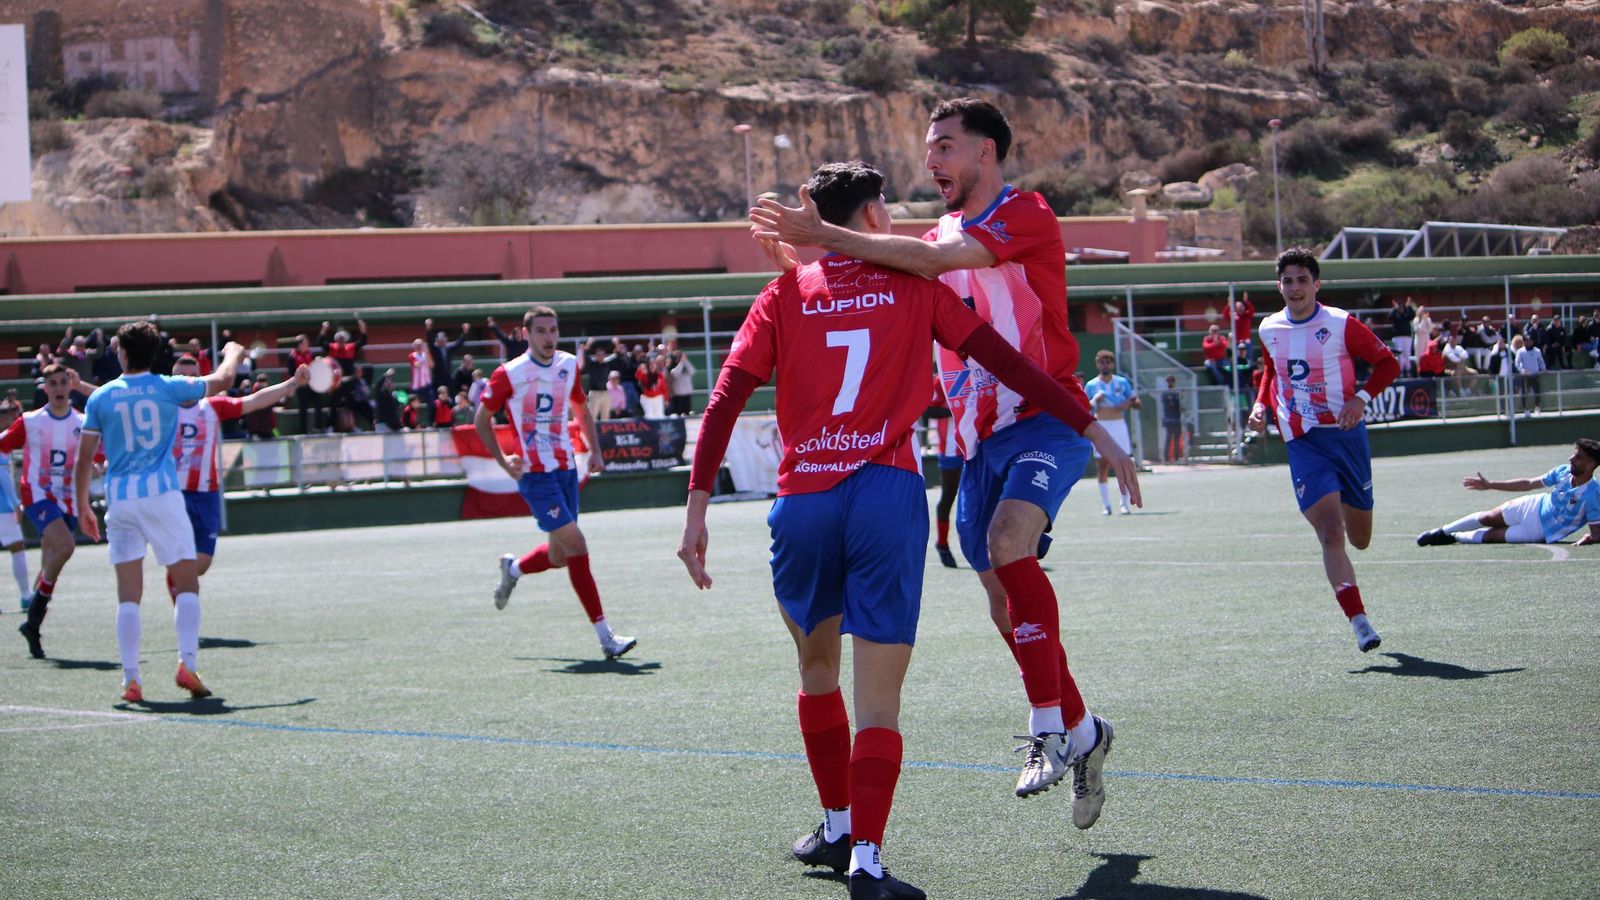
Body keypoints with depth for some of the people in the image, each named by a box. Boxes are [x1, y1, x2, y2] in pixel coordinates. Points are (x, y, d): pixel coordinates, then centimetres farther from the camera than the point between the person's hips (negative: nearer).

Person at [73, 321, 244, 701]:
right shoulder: (168, 388, 1)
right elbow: (221, 379, 17)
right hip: (162, 495, -2)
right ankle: (187, 663, -12)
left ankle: (131, 679, -4)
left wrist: (83, 507, 14)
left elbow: (83, 460, 4)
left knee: (128, 595, 3)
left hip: (119, 499, 2)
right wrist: (233, 353, 38)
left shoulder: (101, 398, 4)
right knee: (187, 585, 4)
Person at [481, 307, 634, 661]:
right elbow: (481, 419, 1)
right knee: (576, 545, -15)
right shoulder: (509, 374, -9)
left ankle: (513, 568, 45)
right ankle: (605, 637, -13)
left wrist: (595, 451, 11)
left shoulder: (569, 366, 6)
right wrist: (503, 461, -7)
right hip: (535, 473, -6)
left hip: (566, 469, 6)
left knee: (560, 556, 11)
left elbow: (581, 409, 22)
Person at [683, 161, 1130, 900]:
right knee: (877, 697, -3)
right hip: (888, 496, -2)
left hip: (802, 501, 2)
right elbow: (1003, 360, 4)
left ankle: (838, 827, 33)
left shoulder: (787, 294, 11)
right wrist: (1089, 426, 8)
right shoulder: (912, 286, 8)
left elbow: (725, 400, 2)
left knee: (817, 669, 23)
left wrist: (697, 505, -1)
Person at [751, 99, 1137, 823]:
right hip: (979, 441, 8)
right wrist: (810, 249, -9)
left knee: (1008, 545, -31)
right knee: (1007, 607, 10)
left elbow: (936, 260, -23)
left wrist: (826, 236, -24)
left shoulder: (1027, 215, -8)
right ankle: (1080, 731, 29)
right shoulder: (941, 236, 17)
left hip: (1045, 420, -8)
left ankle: (1049, 727, -26)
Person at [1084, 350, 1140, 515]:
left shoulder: (1122, 382, 7)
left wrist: (1129, 403, -13)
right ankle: (1106, 505, 1)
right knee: (1102, 466, -3)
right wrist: (1094, 401, -15)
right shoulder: (1091, 385, 6)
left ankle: (1125, 504, 1)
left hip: (1119, 425, 0)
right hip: (1100, 426, 0)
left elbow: (1137, 403, 9)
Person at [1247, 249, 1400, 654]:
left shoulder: (1341, 324, -6)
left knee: (1359, 539, 10)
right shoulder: (1269, 330, 5)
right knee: (1331, 533, -18)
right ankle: (1359, 621, -21)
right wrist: (1262, 405, 7)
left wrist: (1361, 397, -14)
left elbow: (1387, 362, 1)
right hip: (1303, 443, 1)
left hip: (1346, 435, -1)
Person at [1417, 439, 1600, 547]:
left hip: (1542, 531, -4)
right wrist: (1490, 485, 2)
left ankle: (1454, 537, 20)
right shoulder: (1564, 471, -13)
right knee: (1487, 518, 2)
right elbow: (1529, 483, -2)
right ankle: (1442, 532, 25)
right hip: (1535, 506, 4)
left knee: (1491, 536, -8)